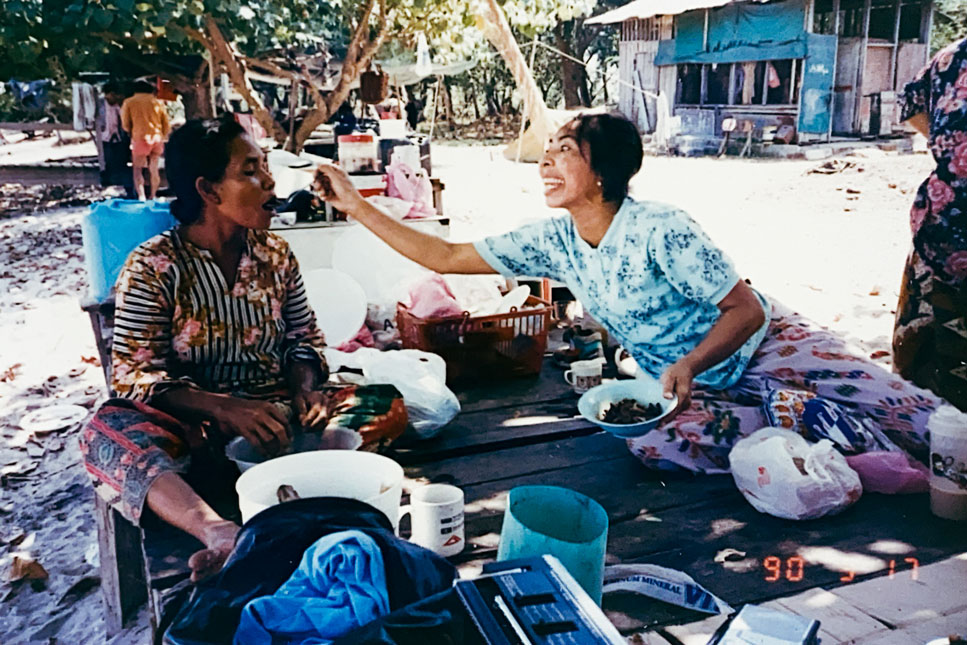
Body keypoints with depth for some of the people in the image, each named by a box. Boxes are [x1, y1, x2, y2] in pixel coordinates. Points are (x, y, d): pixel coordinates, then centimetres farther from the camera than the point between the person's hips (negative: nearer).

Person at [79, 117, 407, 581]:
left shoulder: (276, 254, 8)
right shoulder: (154, 268, -6)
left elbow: (305, 338, 13)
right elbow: (134, 375, -11)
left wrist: (305, 389, -10)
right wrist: (224, 408, -27)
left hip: (275, 414, 4)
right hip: (195, 424, -3)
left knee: (387, 405, -19)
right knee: (109, 434, -35)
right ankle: (219, 533, -57)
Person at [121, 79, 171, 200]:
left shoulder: (129, 102, 6)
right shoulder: (158, 102, 12)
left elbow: (125, 125, 6)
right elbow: (167, 126, 11)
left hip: (140, 138, -3)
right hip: (157, 138, 3)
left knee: (138, 170, 2)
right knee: (154, 169, 11)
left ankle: (141, 197, -10)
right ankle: (152, 196, 15)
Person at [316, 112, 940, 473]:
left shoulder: (660, 229, -23)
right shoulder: (553, 242, -6)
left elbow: (745, 308, -19)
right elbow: (448, 256, -3)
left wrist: (690, 365, -36)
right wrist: (357, 205, -5)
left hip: (764, 345, -5)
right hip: (691, 383, 5)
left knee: (902, 408, -20)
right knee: (654, 448, -26)